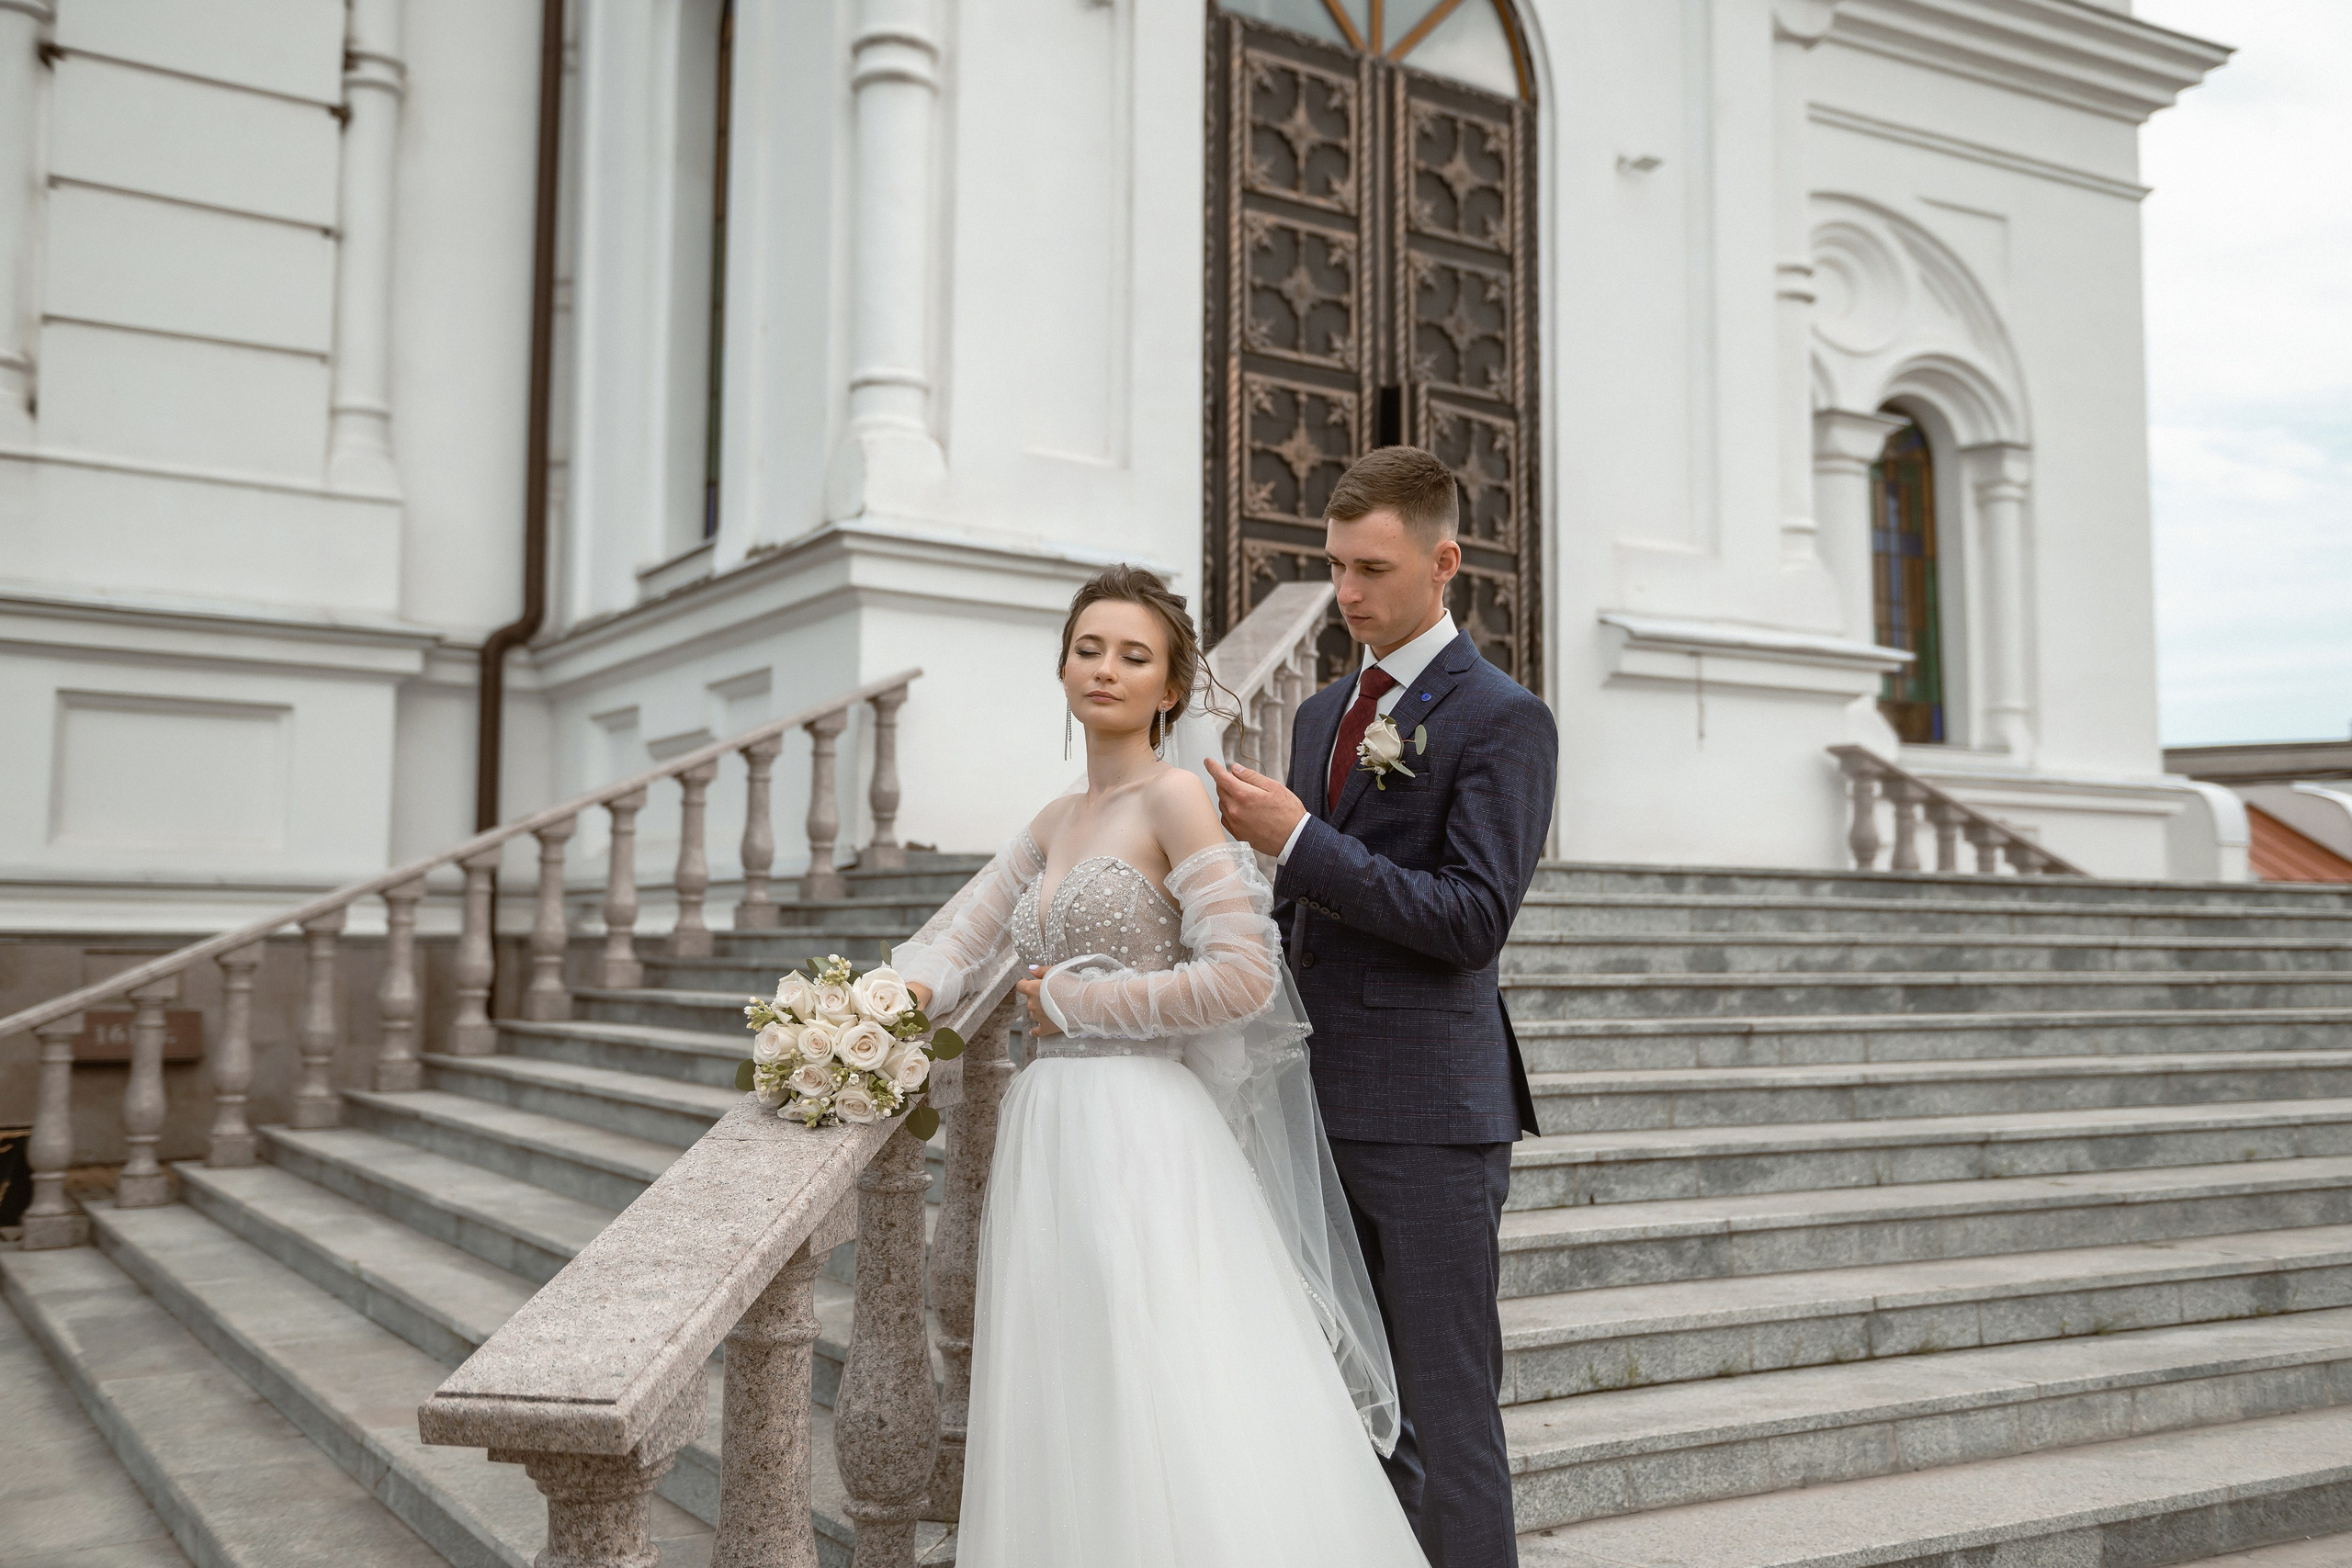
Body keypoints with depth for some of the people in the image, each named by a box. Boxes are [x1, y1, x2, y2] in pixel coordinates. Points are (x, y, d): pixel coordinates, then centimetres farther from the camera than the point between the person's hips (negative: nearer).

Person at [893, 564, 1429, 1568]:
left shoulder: (1175, 798, -7)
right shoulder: (1055, 823, 16)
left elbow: (1245, 977, -15)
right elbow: (960, 937, 16)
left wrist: (1077, 1001, -9)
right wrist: (899, 997, -6)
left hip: (1141, 1135, -7)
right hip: (1052, 1133, 7)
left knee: (1166, 1411, -8)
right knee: (1069, 1418, 10)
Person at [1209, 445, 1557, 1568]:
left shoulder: (1503, 720, -8)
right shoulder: (1323, 714, 15)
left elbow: (1474, 920, -17)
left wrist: (1300, 841, -20)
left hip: (1428, 1114, -7)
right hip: (1321, 1103, 7)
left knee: (1445, 1413, 0)